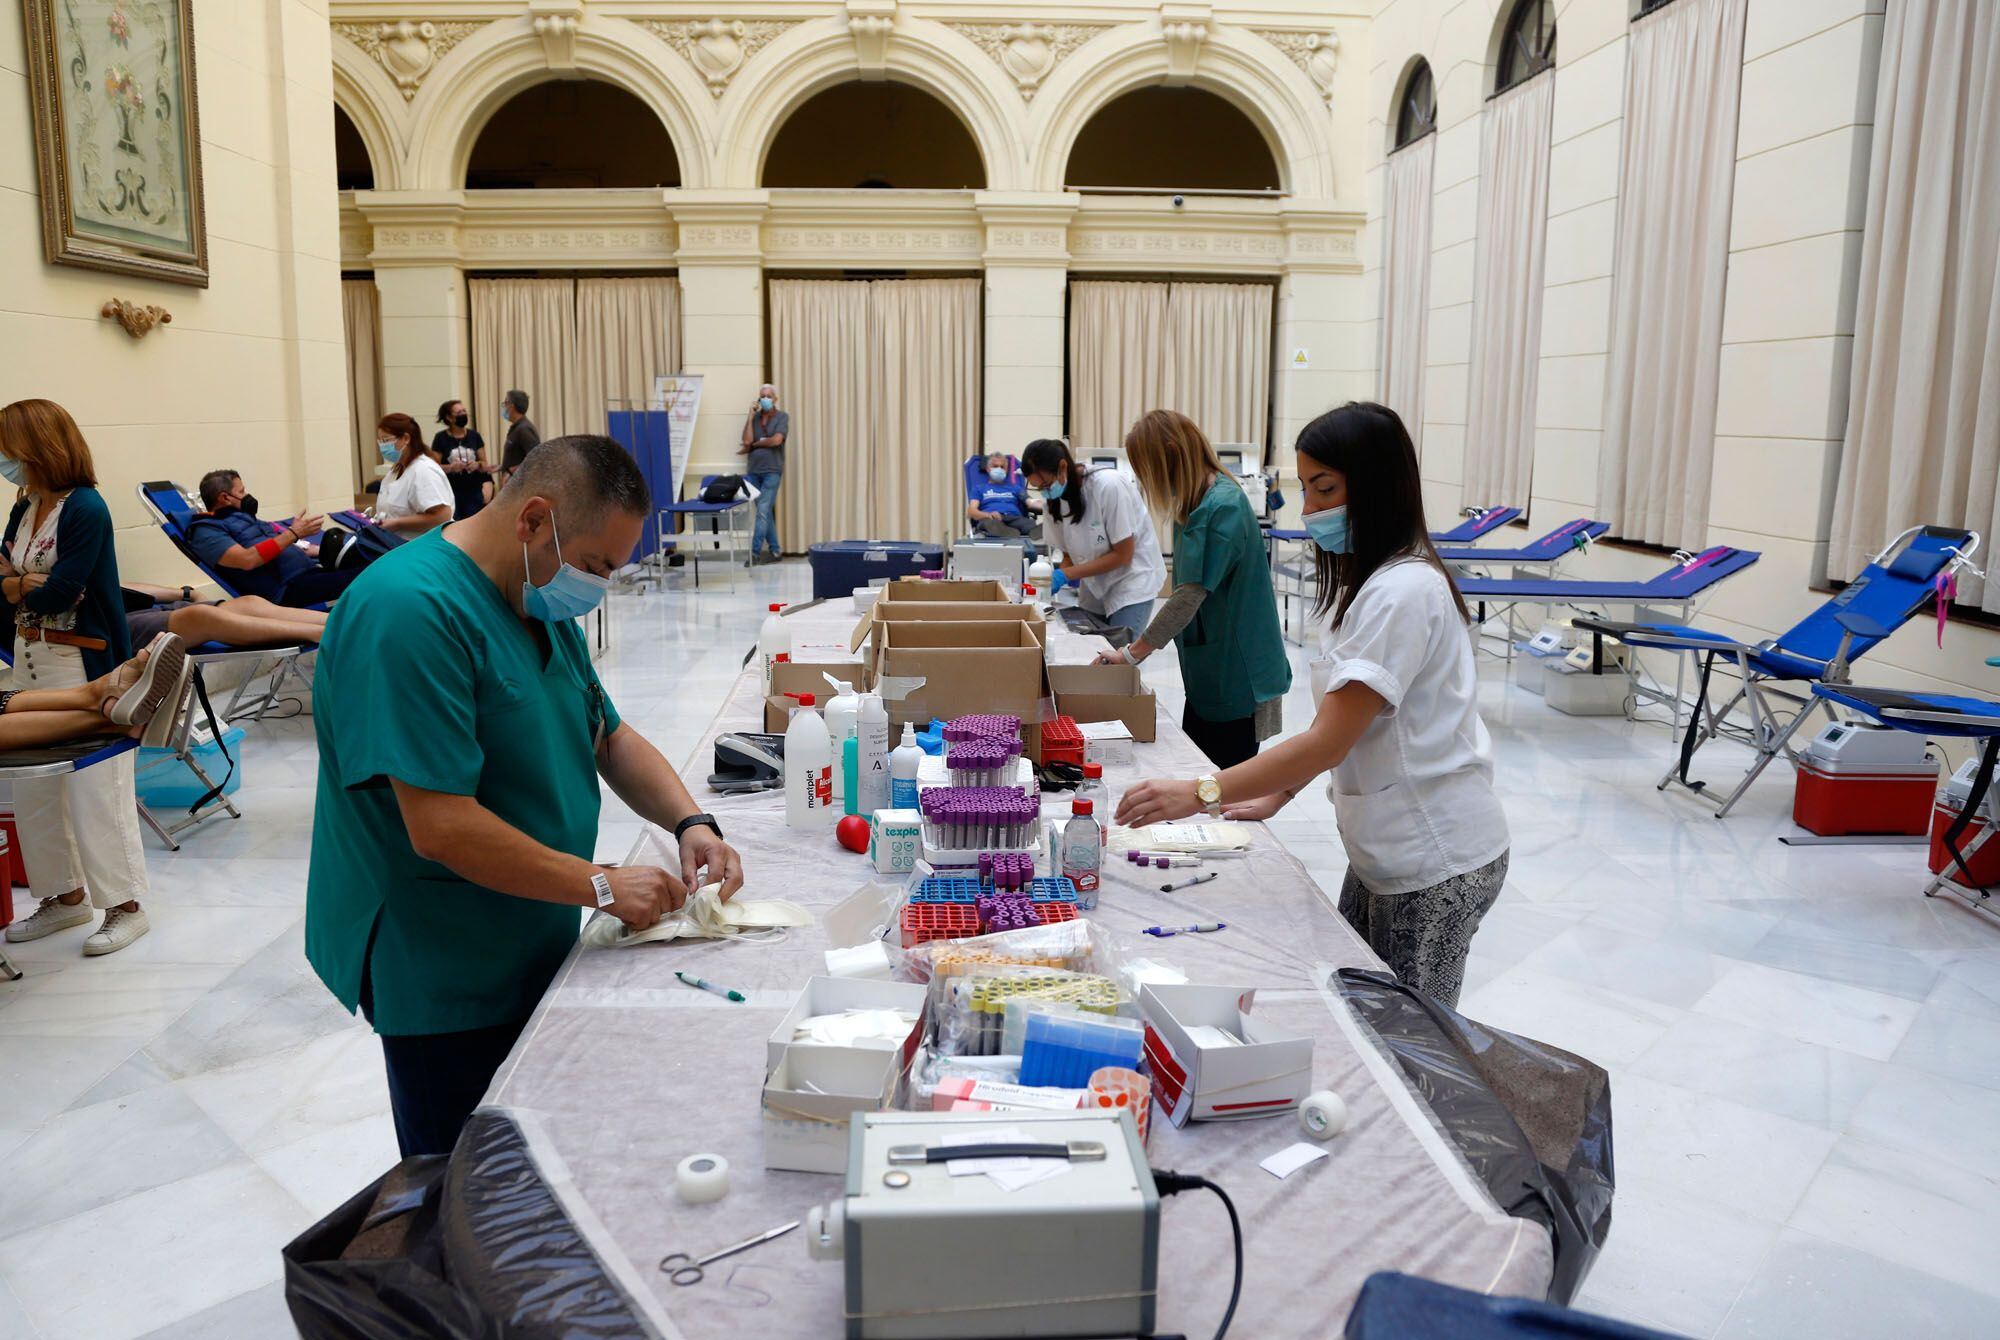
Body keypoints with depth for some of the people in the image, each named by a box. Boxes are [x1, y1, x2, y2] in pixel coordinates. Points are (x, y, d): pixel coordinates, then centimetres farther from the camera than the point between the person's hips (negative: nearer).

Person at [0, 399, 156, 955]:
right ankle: (66, 894, 25)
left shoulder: (85, 509, -14)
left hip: (82, 664, -8)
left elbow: (59, 593, -18)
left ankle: (125, 905, 7)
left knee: (94, 785, -3)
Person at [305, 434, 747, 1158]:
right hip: (445, 981, -8)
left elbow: (607, 735, 13)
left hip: (536, 953, 9)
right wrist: (602, 885, -23)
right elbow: (441, 828, -29)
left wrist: (690, 820, -4)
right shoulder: (411, 611, -25)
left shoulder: (544, 601, 6)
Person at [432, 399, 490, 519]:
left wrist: (478, 464, -10)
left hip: (474, 492, 2)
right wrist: (450, 467, -19)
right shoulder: (441, 438, 0)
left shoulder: (474, 435, 8)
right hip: (451, 492, -2)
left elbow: (485, 463, 12)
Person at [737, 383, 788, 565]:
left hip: (772, 471, -4)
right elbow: (747, 441, -3)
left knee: (763, 511, -11)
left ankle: (755, 552, -12)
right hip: (753, 471, 4)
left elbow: (777, 440, -14)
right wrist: (750, 417, -4)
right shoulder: (755, 417, 11)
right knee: (766, 512, 7)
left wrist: (755, 444, -3)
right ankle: (774, 550, 14)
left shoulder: (782, 417, 1)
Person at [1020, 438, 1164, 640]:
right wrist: (1058, 581, -16)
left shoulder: (1108, 486, -24)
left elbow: (1123, 555, -19)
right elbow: (1069, 554, 5)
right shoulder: (1052, 501, -6)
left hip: (1130, 577, -5)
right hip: (1093, 585, 6)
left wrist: (1066, 574, -24)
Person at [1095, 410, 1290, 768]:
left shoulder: (1223, 506, -20)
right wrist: (1139, 648, 10)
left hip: (1235, 677, -9)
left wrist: (1132, 654, -15)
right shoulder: (1198, 504, 9)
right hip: (1210, 673, 9)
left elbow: (1190, 595, -23)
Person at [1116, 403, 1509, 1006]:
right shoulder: (1367, 582, 11)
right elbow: (1337, 721, 14)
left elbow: (1329, 741, -26)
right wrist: (1276, 793, 6)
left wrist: (1200, 793, -28)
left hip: (1434, 863, -9)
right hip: (1385, 848, 9)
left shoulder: (1403, 591, -22)